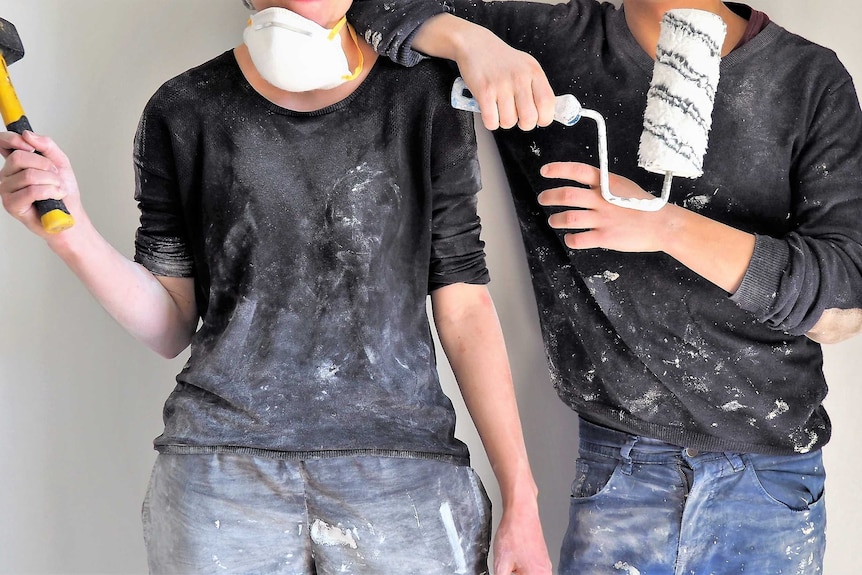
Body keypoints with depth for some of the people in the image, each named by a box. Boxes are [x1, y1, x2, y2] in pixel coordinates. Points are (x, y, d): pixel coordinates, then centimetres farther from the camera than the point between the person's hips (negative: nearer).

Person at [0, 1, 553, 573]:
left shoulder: (425, 94, 2)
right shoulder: (183, 112, 4)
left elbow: (464, 308, 1)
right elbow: (172, 328, 7)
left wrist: (521, 503, -3)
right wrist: (71, 230, -9)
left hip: (402, 472, 0)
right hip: (220, 463, 1)